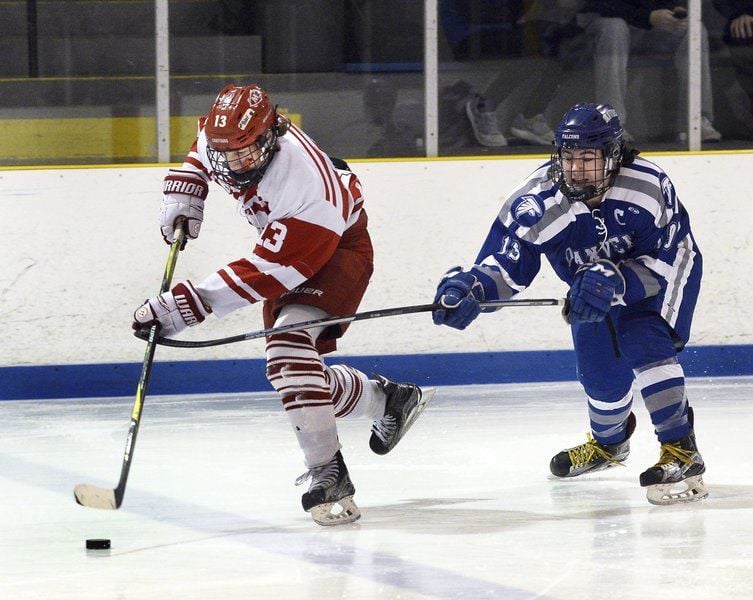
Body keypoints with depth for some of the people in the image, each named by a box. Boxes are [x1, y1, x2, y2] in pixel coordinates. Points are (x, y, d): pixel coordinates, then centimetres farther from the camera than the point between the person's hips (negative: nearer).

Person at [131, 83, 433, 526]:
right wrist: (184, 193, -4)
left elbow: (261, 275, -40)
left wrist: (186, 306, -43)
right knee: (303, 373, 9)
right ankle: (389, 399, 35)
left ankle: (329, 475, -32)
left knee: (289, 347, -32)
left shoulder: (307, 190, -40)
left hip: (338, 251, -9)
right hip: (284, 246, 9)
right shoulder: (224, 131, -18)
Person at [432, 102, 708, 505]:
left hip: (668, 271, -4)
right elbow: (505, 265, -24)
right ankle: (609, 442, 37)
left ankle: (681, 454, -22)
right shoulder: (536, 203, -28)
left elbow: (663, 261, -30)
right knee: (601, 375, 1)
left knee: (643, 345, -27)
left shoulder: (650, 186, -35)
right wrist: (470, 288, -45)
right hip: (594, 286, 4)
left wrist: (615, 282, -46)